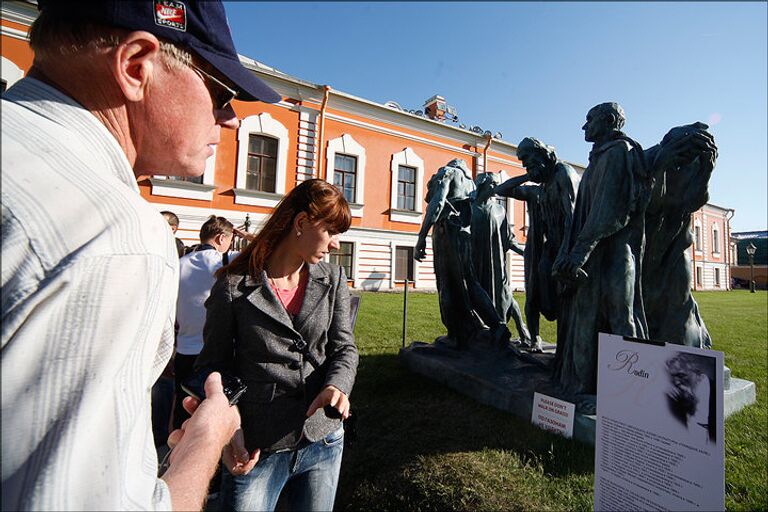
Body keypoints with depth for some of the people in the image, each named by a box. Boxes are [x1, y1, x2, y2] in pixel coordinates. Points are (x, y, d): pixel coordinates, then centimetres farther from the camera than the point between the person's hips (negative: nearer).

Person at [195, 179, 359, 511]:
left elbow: (344, 347, -1)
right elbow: (212, 365, -2)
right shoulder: (233, 286, -9)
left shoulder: (332, 279, 0)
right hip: (256, 449, -3)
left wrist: (337, 385, -21)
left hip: (323, 442, 4)